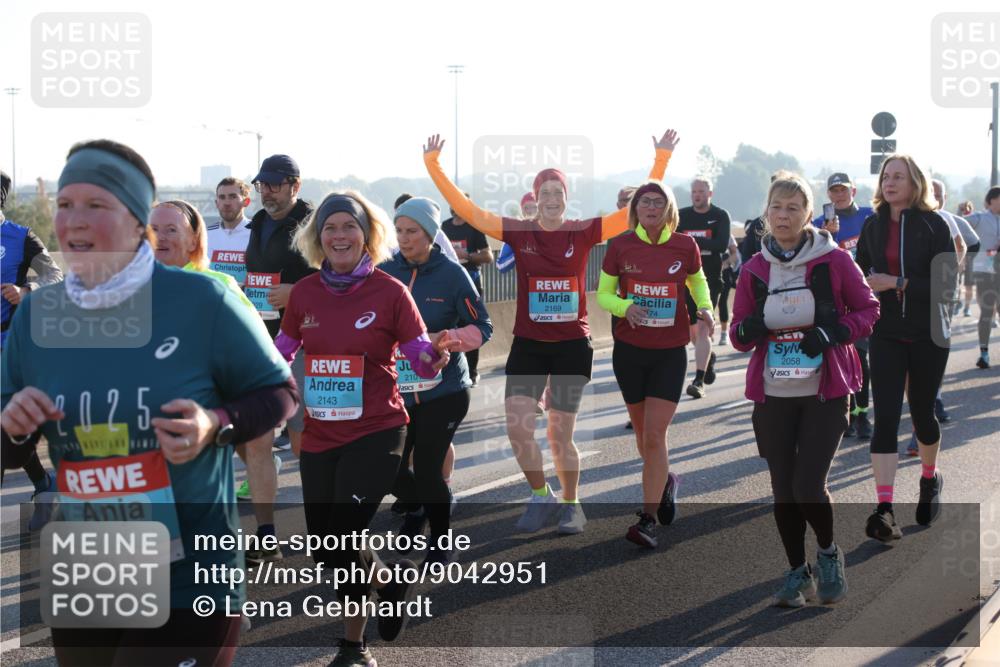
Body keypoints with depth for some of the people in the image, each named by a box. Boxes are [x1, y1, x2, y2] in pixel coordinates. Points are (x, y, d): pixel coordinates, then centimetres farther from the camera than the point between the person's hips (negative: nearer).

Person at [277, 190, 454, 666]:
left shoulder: (389, 291, -8)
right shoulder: (304, 292, 2)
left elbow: (423, 362, -9)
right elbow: (278, 354, 14)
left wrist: (437, 354, -30)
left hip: (375, 434, -4)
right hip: (320, 437, 4)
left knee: (339, 543, -15)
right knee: (324, 551, 10)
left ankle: (392, 582, 19)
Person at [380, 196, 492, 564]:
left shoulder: (451, 274, -8)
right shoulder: (385, 272, 1)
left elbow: (482, 327, -5)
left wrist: (445, 339, -21)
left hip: (444, 390, -3)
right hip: (396, 389, 3)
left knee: (428, 471, -3)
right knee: (389, 471, 3)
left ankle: (441, 539, 24)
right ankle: (417, 506, 41)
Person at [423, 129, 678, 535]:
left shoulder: (584, 233, -3)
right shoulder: (518, 232, -2)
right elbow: (465, 209, -5)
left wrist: (662, 160, -12)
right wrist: (433, 165, -10)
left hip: (572, 346, -1)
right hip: (527, 346, 1)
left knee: (560, 435, 3)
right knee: (517, 428, -7)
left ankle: (571, 504, 26)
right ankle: (541, 497, 16)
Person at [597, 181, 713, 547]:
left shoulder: (685, 246, -3)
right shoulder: (621, 246, -4)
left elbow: (697, 281, 16)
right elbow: (604, 294, 3)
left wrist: (705, 308, -3)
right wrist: (626, 306, -18)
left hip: (670, 352, -2)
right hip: (629, 349, 2)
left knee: (655, 434, -10)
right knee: (642, 430, 15)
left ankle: (648, 519, -7)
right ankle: (665, 482, 44)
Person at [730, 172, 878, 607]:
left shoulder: (834, 261, -5)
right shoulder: (754, 270, 4)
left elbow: (867, 311, 2)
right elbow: (738, 334, 9)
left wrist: (832, 333, -15)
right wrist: (748, 329, -15)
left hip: (825, 393, -3)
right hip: (773, 395, 3)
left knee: (807, 487, -10)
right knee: (784, 490, 7)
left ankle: (828, 553, 21)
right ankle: (798, 572, 27)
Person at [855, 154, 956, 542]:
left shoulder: (934, 225, -6)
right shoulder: (873, 226, 5)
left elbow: (945, 284, -13)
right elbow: (862, 272, 18)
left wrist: (897, 283, -21)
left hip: (928, 335, -2)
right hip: (886, 334, 2)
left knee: (921, 413, 11)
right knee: (885, 417, -11)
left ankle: (930, 478, 41)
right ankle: (884, 509, -18)